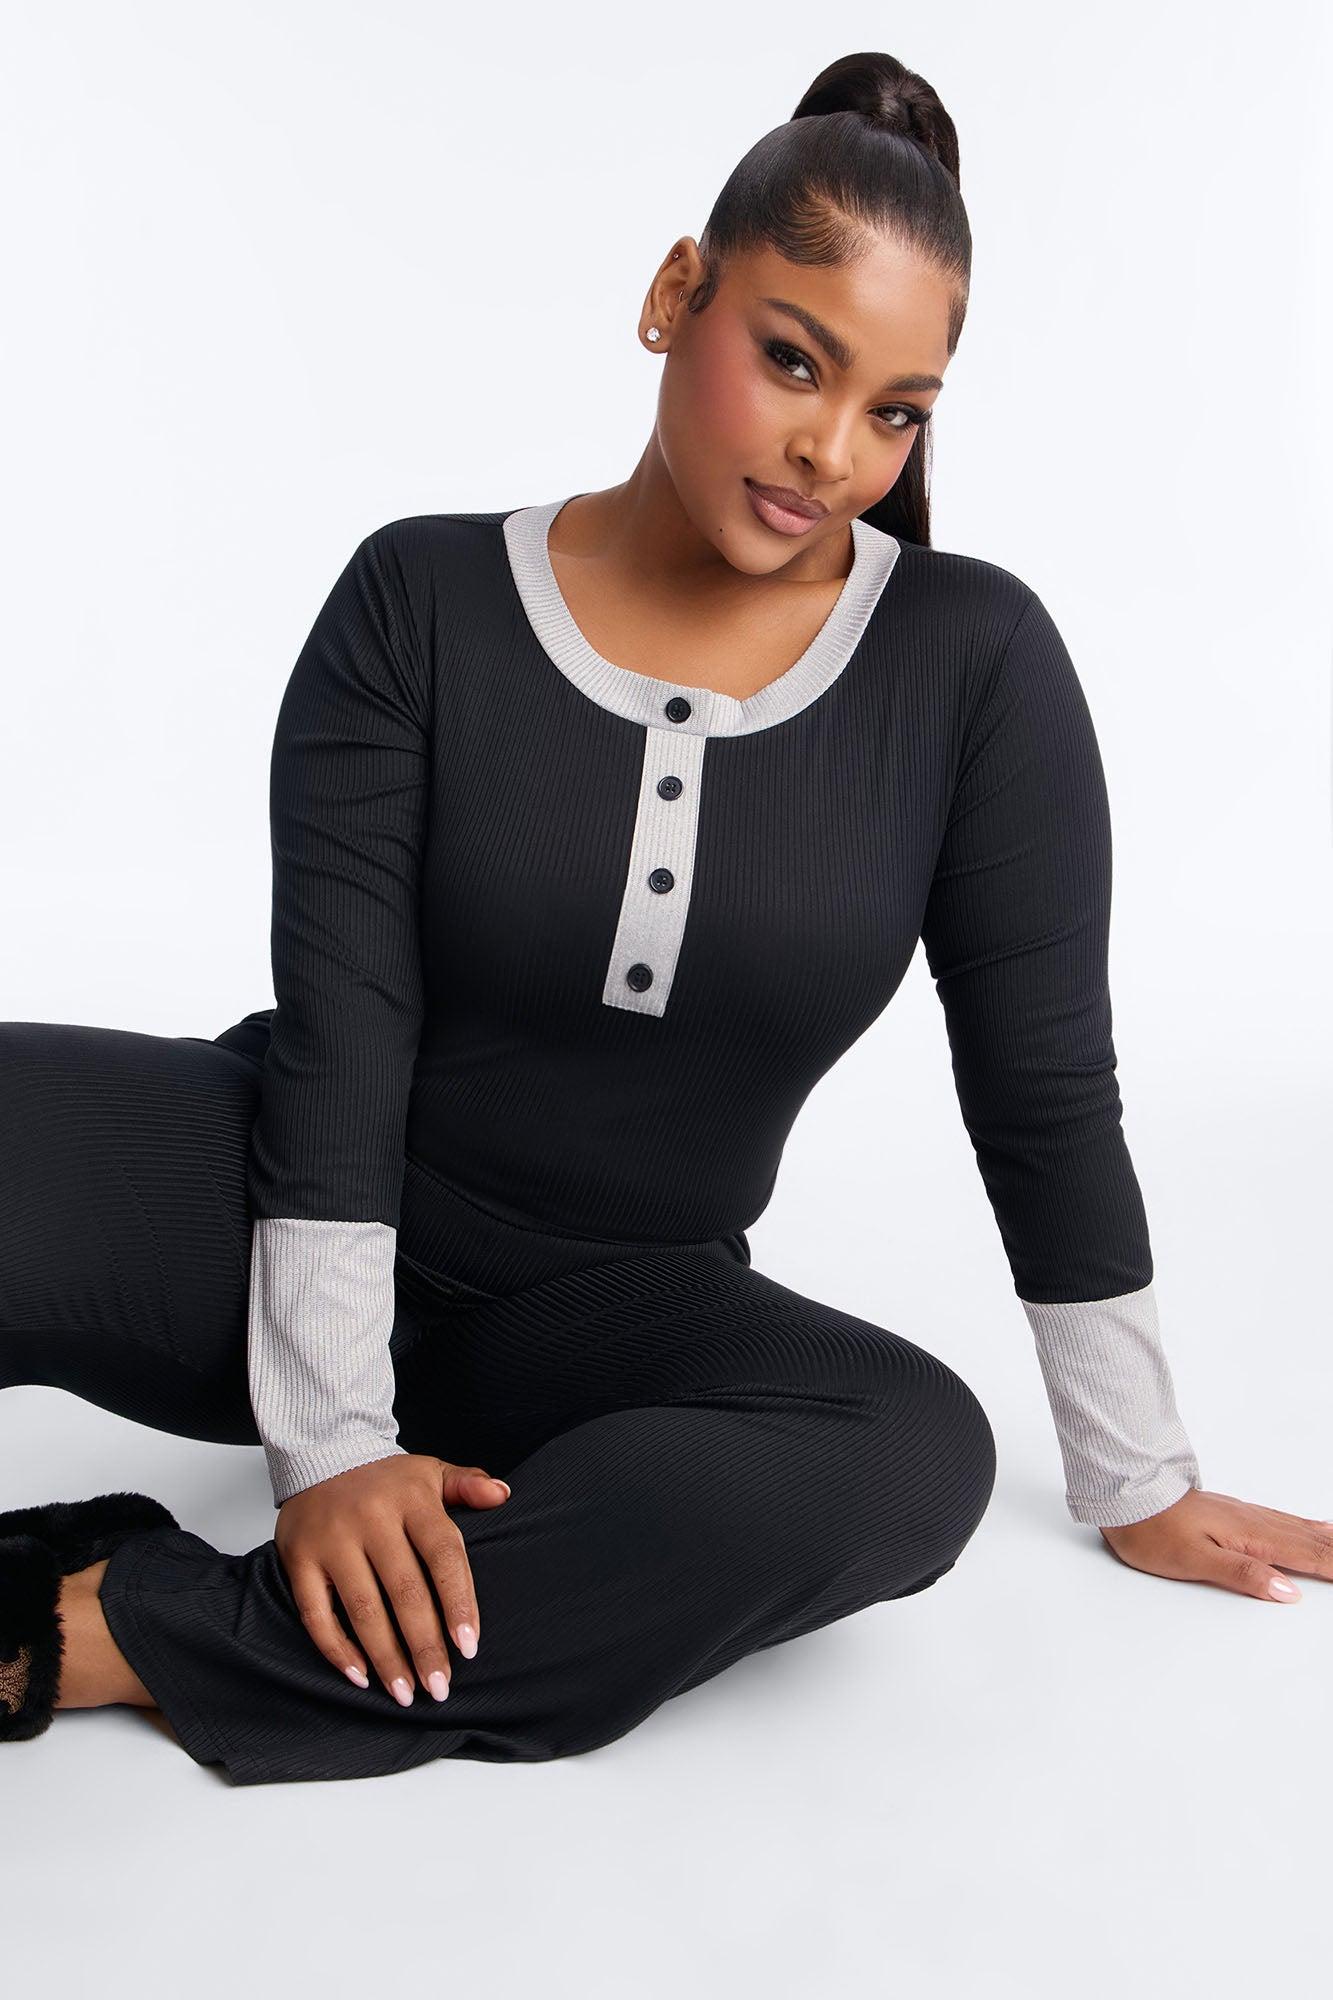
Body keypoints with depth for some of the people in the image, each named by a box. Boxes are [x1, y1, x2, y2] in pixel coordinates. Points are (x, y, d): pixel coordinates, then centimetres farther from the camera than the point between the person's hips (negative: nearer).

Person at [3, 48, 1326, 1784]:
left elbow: (1050, 1099, -4)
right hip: (276, 1235, -1)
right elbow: (336, 1036, -12)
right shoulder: (420, 603, -8)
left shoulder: (974, 662, -7)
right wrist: (331, 1440, -19)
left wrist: (1138, 1486, 0)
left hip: (608, 1315, 2)